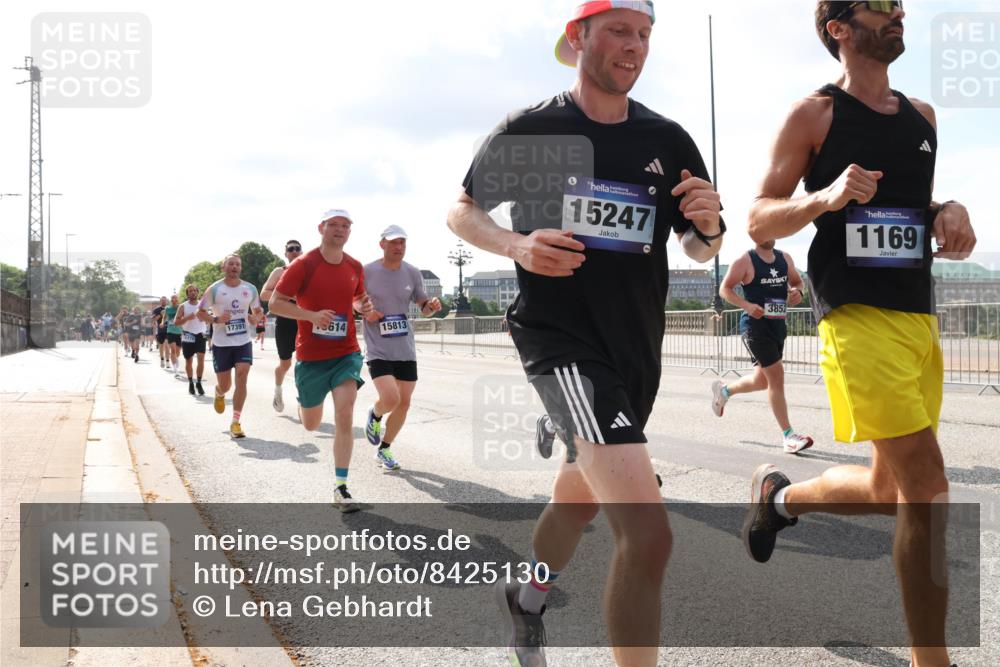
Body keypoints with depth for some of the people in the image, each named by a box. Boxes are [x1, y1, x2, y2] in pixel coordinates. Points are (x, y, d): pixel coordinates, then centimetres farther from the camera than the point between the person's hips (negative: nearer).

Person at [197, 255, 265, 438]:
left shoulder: (250, 289, 4)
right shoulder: (214, 289, -4)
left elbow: (258, 310, 17)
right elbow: (200, 312, 0)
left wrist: (256, 318, -6)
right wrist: (216, 319, -19)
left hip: (243, 342, 1)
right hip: (221, 343, -1)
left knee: (242, 378, -15)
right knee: (224, 385, 6)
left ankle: (235, 422, -8)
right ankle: (219, 394, 46)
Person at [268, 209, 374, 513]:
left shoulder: (355, 267, 4)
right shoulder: (303, 265, -10)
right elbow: (275, 303, -10)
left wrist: (363, 306, -3)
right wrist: (312, 315, -23)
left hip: (347, 353, 2)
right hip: (311, 356, -2)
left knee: (344, 416, -14)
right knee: (311, 425, 11)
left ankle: (341, 488, -6)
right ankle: (302, 402, 51)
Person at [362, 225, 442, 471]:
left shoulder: (412, 273, 3)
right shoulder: (367, 272, -6)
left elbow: (423, 307, 10)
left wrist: (432, 306, -13)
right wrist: (365, 313, -13)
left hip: (405, 349, 4)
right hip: (378, 349, -4)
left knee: (404, 402, 5)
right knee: (391, 398, -20)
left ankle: (384, 450, 24)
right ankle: (375, 415, 17)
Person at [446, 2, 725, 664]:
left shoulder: (669, 140, 4)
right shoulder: (529, 131, -6)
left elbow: (701, 250, 11)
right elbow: (462, 211, 5)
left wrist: (708, 225, -13)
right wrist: (516, 245, -15)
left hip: (638, 347, 6)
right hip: (560, 338, -6)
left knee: (582, 496, 25)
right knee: (649, 534, -23)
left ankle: (528, 597, 54)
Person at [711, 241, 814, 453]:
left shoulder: (785, 258, 9)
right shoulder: (745, 261, -9)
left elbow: (797, 281, 22)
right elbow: (724, 289, -6)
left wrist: (797, 291, -3)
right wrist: (747, 305, -22)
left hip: (778, 324, 7)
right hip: (755, 324, -7)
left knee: (763, 380, 16)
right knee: (776, 376, -12)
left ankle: (724, 390, 44)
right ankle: (788, 436, -6)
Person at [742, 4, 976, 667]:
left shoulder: (923, 116, 17)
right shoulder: (813, 114, -1)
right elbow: (760, 221, -3)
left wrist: (949, 212, 7)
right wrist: (826, 197, -21)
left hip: (922, 318, 7)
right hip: (858, 316, -7)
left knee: (889, 493, 12)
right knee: (926, 491, -14)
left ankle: (780, 495, 39)